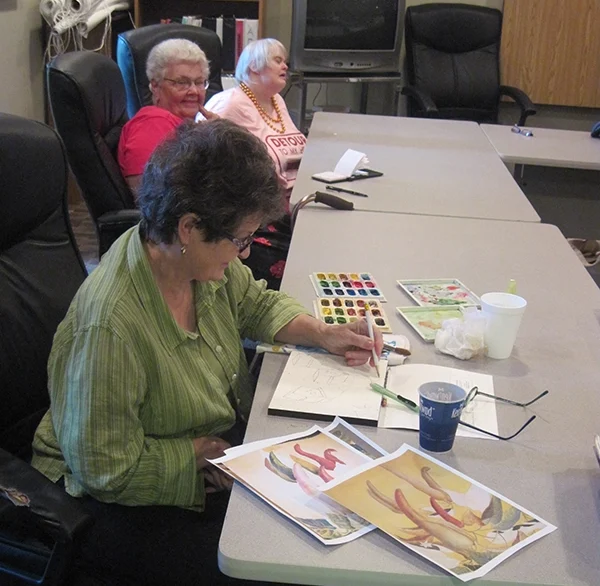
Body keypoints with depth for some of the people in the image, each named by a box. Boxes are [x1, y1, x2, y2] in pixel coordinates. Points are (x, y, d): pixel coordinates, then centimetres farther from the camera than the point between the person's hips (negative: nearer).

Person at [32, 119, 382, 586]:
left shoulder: (200, 259, -11)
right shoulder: (109, 328, -34)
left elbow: (255, 304, 10)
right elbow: (107, 470, -26)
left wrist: (322, 333, -4)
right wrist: (204, 451, -19)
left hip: (218, 443, 7)